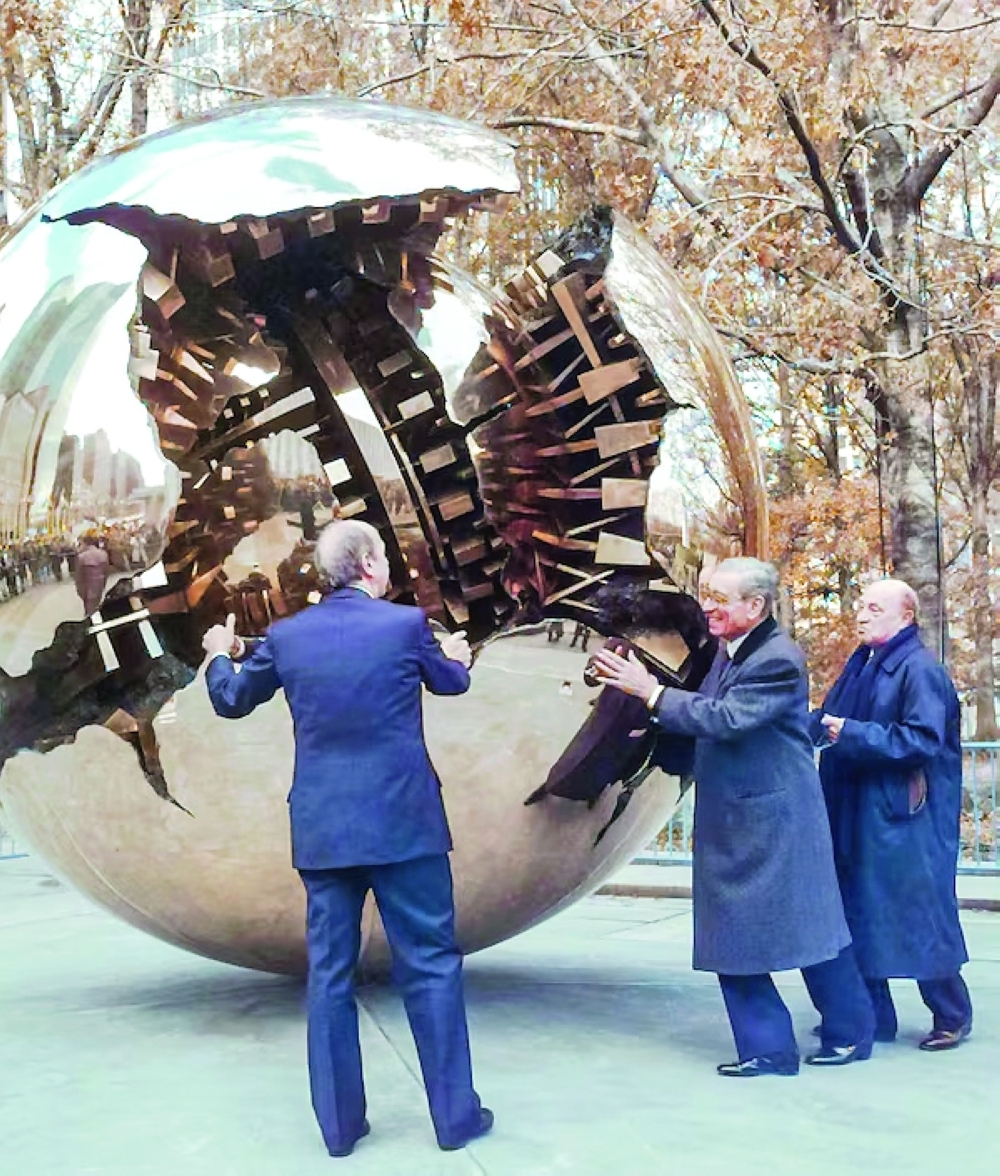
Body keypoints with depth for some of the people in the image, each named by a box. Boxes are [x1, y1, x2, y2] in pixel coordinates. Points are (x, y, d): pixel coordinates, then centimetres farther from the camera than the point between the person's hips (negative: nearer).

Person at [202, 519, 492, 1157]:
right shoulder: (407, 624, -7)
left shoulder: (286, 635, 1)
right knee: (432, 965, 6)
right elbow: (451, 682, 13)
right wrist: (457, 655, 37)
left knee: (330, 973, 10)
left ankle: (340, 1122, 17)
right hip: (403, 822, -3)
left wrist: (218, 655, 38)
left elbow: (232, 701, 16)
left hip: (322, 829, 3)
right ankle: (456, 1114, 13)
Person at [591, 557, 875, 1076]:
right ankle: (767, 1047, 21)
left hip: (776, 819, -8)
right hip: (730, 823, 8)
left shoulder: (779, 660, -18)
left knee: (807, 926, 6)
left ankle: (849, 1033, 27)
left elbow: (725, 719, -26)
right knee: (731, 936, 9)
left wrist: (650, 692, -23)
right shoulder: (727, 652, 8)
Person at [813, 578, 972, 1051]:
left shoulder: (920, 669, -12)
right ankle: (871, 1015, 23)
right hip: (856, 817, 8)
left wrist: (852, 733, -23)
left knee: (921, 919, 2)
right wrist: (820, 724, -3)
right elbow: (829, 719, 18)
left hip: (905, 819, -8)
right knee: (858, 917, 11)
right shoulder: (860, 666, 12)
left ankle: (953, 1016, 19)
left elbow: (924, 740, -21)